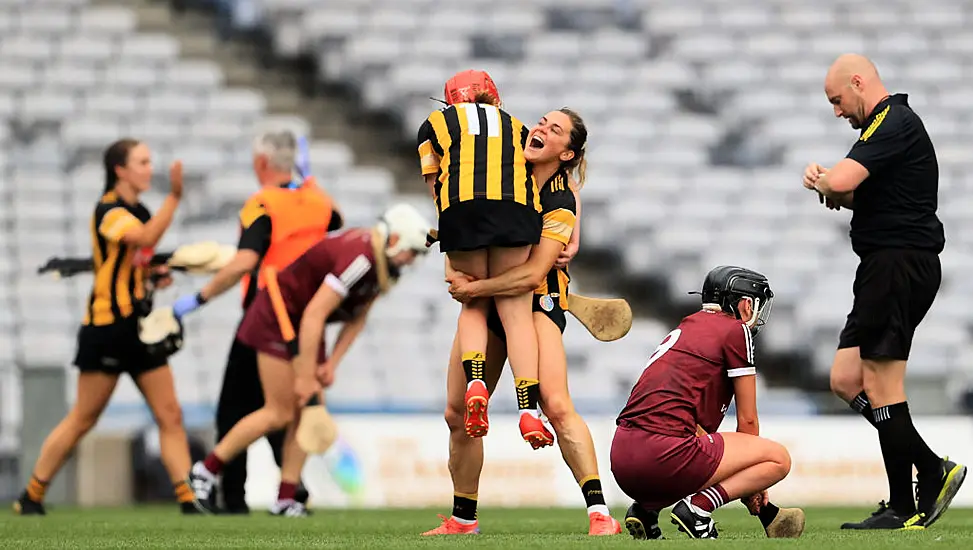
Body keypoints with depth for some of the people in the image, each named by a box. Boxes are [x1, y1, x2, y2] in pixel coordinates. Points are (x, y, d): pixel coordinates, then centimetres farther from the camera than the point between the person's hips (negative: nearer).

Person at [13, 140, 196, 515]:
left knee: (170, 416, -1)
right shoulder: (108, 210, -13)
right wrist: (175, 196, -36)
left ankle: (189, 498, -3)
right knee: (82, 420, -1)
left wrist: (156, 275, 6)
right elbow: (145, 239, -32)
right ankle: (31, 497, 11)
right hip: (107, 326, -8)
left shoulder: (140, 212, 13)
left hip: (139, 327, 8)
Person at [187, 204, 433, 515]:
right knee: (280, 413, -8)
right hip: (278, 317, -9)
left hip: (305, 324, 9)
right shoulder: (359, 259, -30)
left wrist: (331, 364, -1)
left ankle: (286, 499, 4)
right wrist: (305, 376, -27)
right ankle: (207, 470, 4)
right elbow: (314, 314, -31)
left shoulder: (381, 262, 0)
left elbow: (357, 320, 9)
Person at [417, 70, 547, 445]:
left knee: (473, 305, 12)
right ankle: (529, 410, -11)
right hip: (516, 205, 1)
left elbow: (434, 186, 20)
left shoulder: (435, 123, 28)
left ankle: (475, 381, -14)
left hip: (460, 205, -1)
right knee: (515, 309, 2)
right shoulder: (516, 127, 32)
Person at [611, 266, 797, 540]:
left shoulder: (687, 327, 27)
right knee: (779, 458, 2)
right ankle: (698, 507, -12)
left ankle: (646, 508, 15)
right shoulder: (736, 332, 3)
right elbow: (747, 420, 7)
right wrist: (752, 481, 22)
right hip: (662, 456, -8)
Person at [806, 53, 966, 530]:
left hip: (899, 263, -11)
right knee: (846, 380, 10)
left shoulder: (893, 124, -14)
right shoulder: (891, 123, 20)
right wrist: (834, 189, 4)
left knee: (880, 388, -7)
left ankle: (903, 508, -3)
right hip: (885, 268, 11)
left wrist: (823, 181, -2)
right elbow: (862, 194, 27)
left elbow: (841, 181, -26)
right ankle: (933, 471, 11)